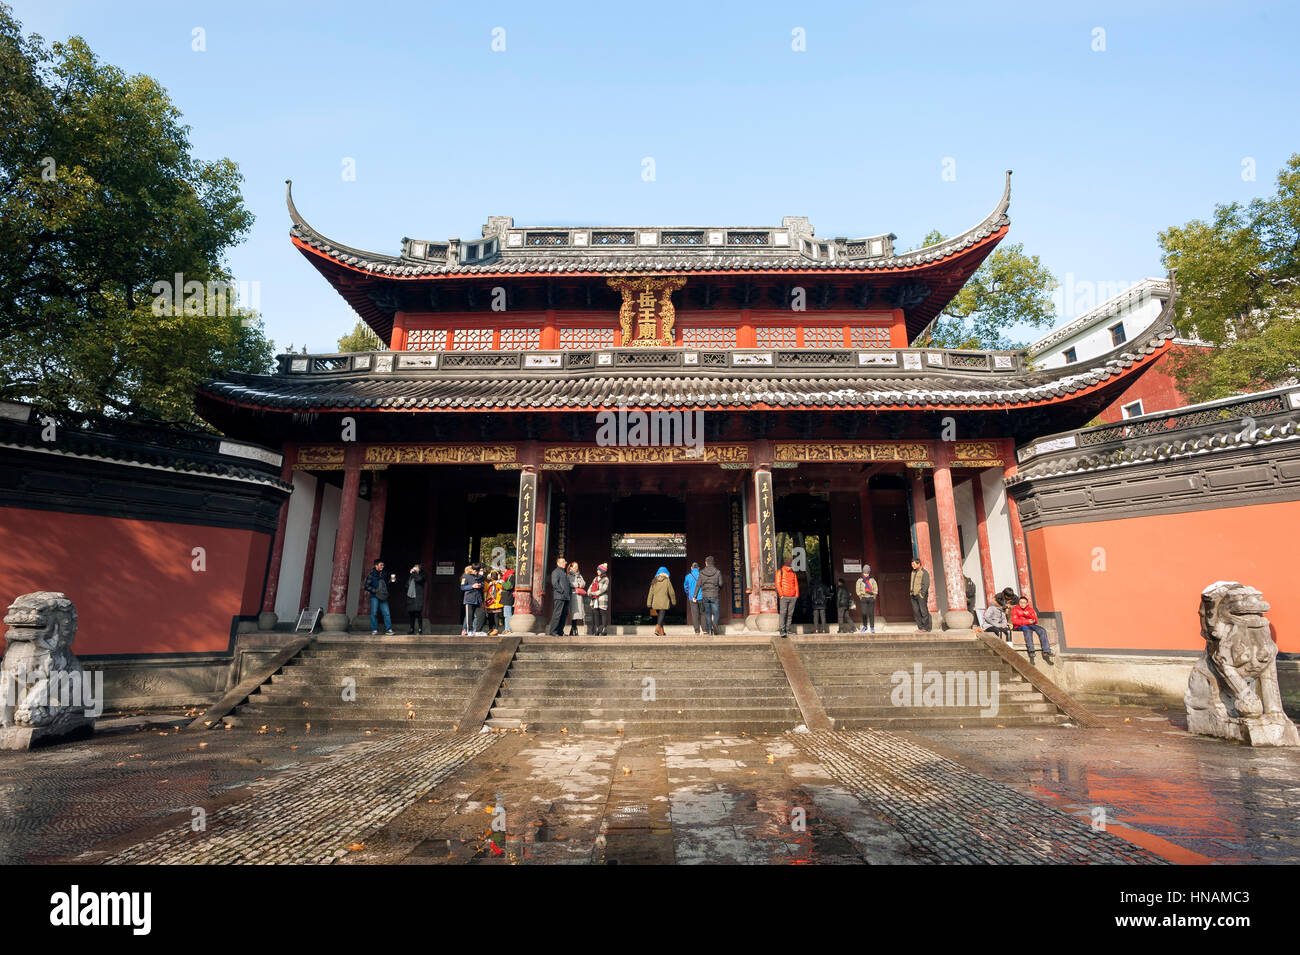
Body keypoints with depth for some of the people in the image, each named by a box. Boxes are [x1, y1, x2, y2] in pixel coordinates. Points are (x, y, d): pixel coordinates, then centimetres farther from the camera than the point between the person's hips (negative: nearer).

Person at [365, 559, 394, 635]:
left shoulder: (384, 574, 14)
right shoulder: (371, 574, -1)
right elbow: (367, 586, -3)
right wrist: (375, 591, -12)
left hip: (383, 597, 4)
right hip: (374, 597, -4)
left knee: (386, 613, -4)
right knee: (374, 613, -1)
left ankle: (388, 629, -3)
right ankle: (374, 630, 9)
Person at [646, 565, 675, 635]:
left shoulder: (654, 581, 6)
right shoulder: (667, 580, -3)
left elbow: (651, 593, 5)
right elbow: (671, 592, 0)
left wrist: (649, 603, 7)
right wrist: (673, 602, 12)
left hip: (656, 603, 4)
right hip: (664, 602, -4)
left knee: (659, 616, 17)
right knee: (661, 616, -5)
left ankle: (661, 632, 20)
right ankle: (657, 630, -22)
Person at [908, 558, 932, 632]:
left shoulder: (924, 572, -5)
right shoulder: (913, 572, 18)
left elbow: (926, 584, -10)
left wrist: (922, 594, -16)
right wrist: (910, 591, 13)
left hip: (921, 595, -7)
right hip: (913, 595, 7)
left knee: (923, 611, -5)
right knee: (916, 612, 5)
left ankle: (926, 628, 0)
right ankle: (920, 627, 9)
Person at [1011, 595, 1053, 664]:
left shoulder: (1031, 609, 19)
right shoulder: (1015, 609, 8)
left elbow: (1036, 621, 6)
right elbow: (1015, 621, -6)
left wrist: (1028, 614, -12)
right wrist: (1027, 621, -13)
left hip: (1031, 625, 5)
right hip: (1020, 626, -4)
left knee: (1042, 631, -25)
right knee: (1027, 629, -38)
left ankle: (1046, 652, -29)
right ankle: (1031, 653, -49)